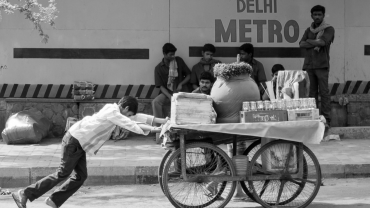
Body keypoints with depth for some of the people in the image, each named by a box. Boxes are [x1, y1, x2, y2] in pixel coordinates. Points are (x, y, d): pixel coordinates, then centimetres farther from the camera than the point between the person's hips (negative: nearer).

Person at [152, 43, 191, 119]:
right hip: (168, 92, 1)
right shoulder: (158, 68, 1)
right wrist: (170, 97, -22)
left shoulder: (179, 61, 5)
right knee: (155, 102, -27)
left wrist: (181, 84, -10)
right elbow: (161, 86, -4)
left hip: (182, 91, -1)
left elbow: (189, 75, 10)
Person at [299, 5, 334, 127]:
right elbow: (301, 44, 3)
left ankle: (326, 119, -9)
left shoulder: (329, 29, 2)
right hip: (309, 65, 5)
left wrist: (309, 41, -2)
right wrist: (315, 44, -10)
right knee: (312, 92, 6)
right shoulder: (309, 30, 16)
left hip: (322, 65, -5)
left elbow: (323, 42, -15)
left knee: (324, 92, -8)